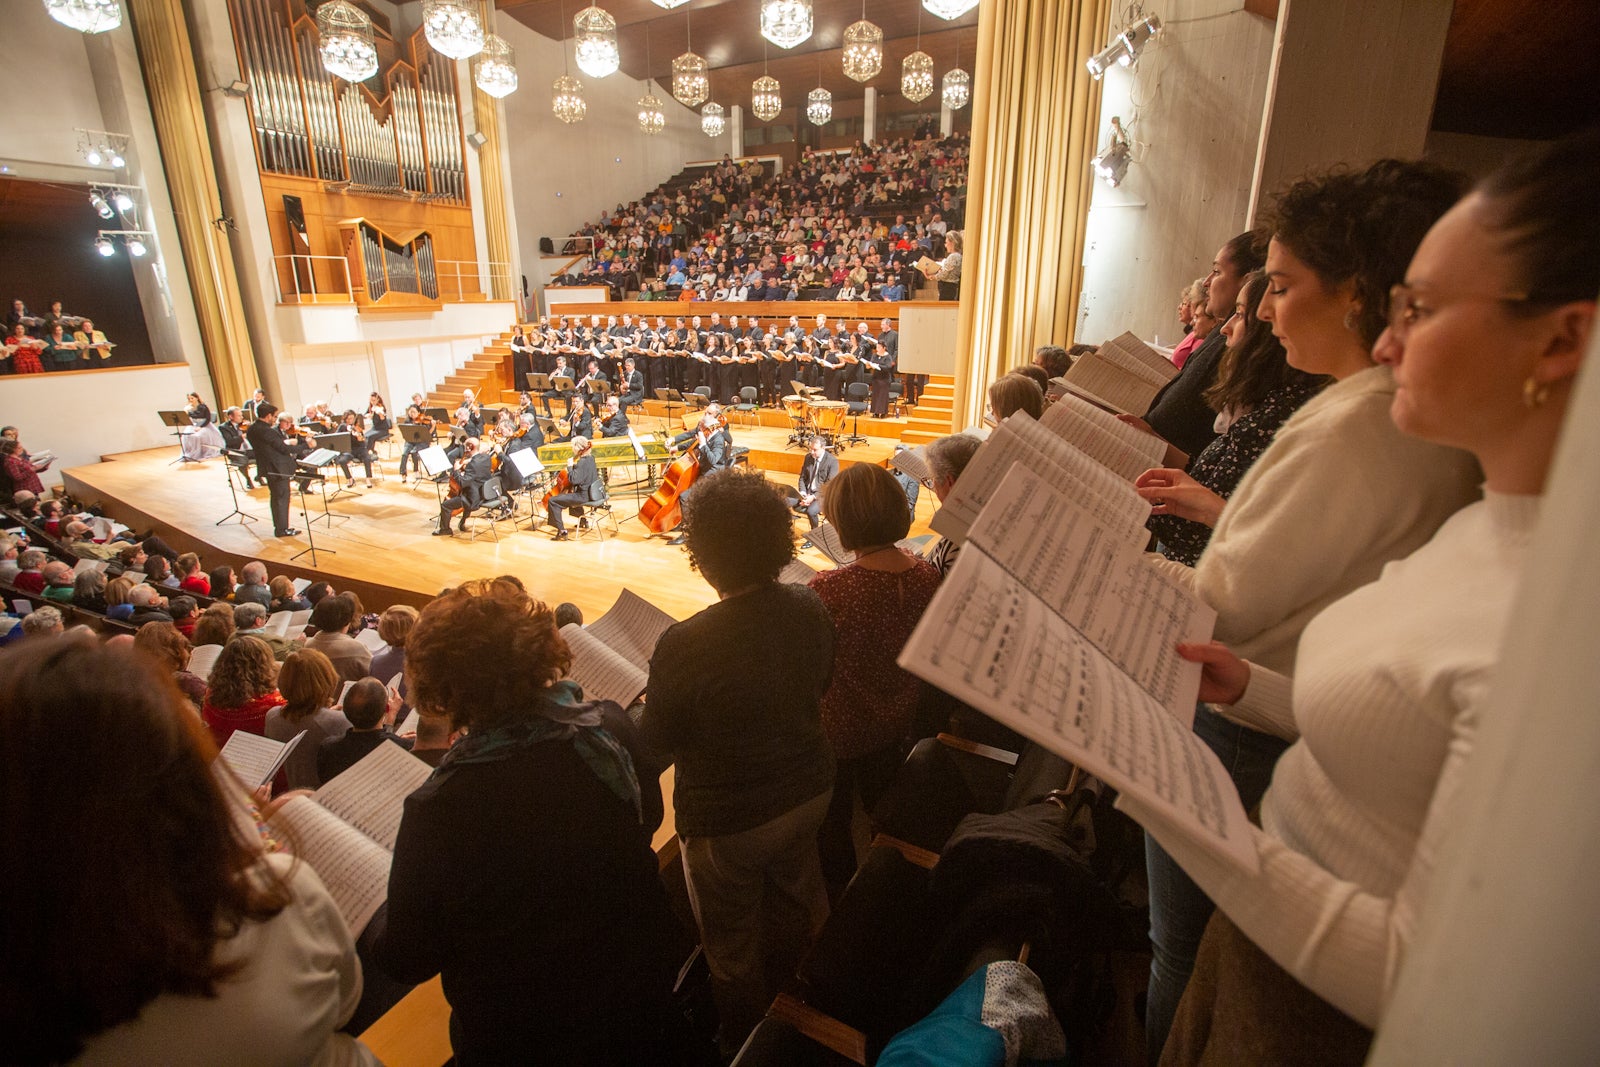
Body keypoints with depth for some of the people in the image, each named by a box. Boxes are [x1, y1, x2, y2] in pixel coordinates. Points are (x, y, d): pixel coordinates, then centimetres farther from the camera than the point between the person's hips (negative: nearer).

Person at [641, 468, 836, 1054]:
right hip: (807, 791, 6)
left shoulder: (685, 646, -35)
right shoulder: (809, 608, -18)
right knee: (796, 901, 34)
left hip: (729, 821, -6)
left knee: (733, 950, 24)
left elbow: (657, 738, -18)